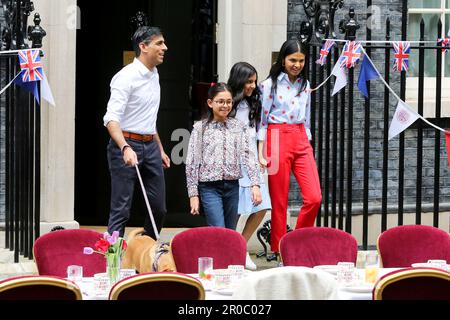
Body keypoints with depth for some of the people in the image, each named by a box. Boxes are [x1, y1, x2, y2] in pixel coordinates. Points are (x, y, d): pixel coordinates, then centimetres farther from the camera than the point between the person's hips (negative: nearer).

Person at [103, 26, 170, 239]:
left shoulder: (153, 75, 15)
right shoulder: (126, 77, -14)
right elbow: (111, 118, -23)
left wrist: (160, 149, 25)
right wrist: (125, 148, -37)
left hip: (150, 145, 8)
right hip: (126, 145, -8)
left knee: (158, 207, 9)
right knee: (121, 209, -7)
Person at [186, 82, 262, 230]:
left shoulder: (238, 126, 6)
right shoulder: (200, 128, -1)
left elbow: (247, 155, 2)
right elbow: (192, 162, -1)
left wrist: (255, 184, -10)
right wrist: (193, 194, -4)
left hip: (232, 186, 3)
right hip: (210, 187, -3)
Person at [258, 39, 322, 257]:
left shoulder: (305, 85, 14)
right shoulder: (270, 84, -2)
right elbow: (262, 120, -3)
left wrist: (307, 144, 14)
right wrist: (260, 152, -8)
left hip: (301, 141, 5)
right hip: (278, 139, -5)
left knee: (314, 198, -6)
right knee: (279, 202, 0)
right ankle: (278, 251, 10)